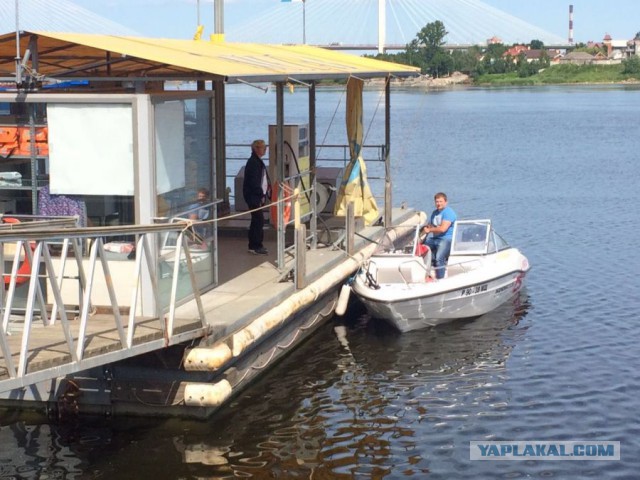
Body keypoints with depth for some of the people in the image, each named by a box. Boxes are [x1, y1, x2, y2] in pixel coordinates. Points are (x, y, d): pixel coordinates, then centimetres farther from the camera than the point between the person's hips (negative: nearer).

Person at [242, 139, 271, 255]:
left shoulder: (258, 161, 14)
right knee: (259, 220, -8)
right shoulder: (253, 162, -17)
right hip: (253, 196, -10)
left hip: (257, 196, 10)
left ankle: (253, 246, 21)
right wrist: (261, 195, -17)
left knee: (256, 220, 14)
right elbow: (254, 181, -21)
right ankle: (256, 246, -4)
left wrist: (266, 190, 8)